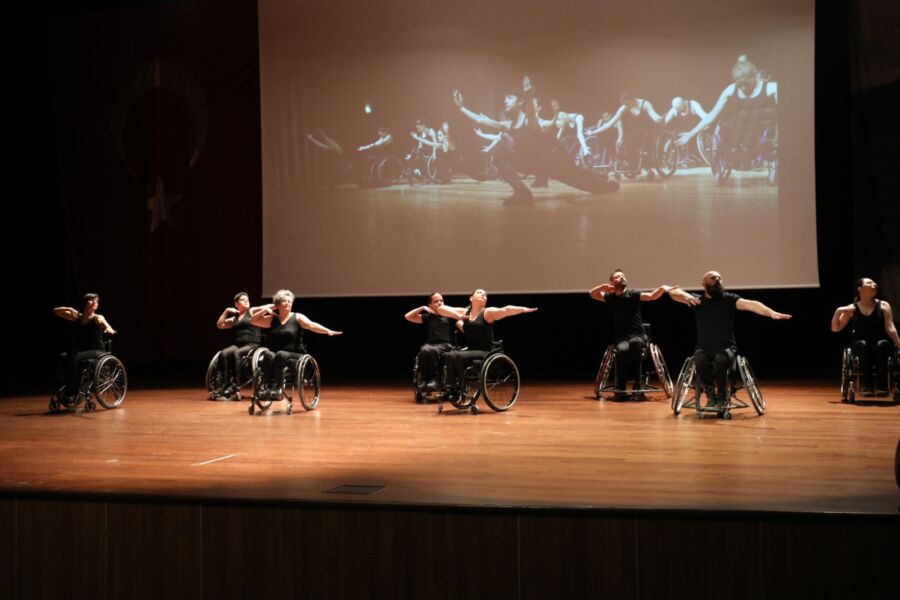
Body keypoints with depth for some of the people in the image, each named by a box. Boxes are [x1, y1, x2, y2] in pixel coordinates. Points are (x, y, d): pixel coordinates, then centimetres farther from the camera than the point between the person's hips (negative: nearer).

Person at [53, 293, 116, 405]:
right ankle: (67, 390, -23)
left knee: (74, 358, -31)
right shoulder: (77, 317, 10)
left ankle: (73, 394, -26)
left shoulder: (98, 318, -2)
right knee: (63, 357, -26)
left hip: (97, 351, -4)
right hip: (79, 350, 4)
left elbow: (105, 324, -25)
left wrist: (109, 330, -49)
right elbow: (56, 311, 12)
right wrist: (69, 309, -7)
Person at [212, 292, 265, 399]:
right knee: (223, 354, -26)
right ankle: (225, 384, -30)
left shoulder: (252, 312, 10)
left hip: (252, 345, -4)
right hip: (237, 345, 5)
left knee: (237, 353, -35)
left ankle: (235, 385, -35)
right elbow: (219, 325, 18)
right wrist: (226, 311, 13)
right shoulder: (234, 319, 24)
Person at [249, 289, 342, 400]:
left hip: (295, 356, -2)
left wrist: (328, 331, -29)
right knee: (267, 354, -31)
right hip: (275, 355, 3)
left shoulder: (297, 317, 4)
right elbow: (253, 321, 16)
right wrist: (265, 310, 8)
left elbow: (312, 325, -13)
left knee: (281, 355, -34)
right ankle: (269, 387, -36)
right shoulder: (271, 319, 14)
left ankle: (278, 388, -39)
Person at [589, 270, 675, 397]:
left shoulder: (633, 294, 0)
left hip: (638, 335, -1)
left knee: (634, 343, -38)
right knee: (622, 349, -35)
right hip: (621, 337, 1)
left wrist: (662, 289, -35)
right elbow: (592, 293, 14)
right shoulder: (610, 297, 9)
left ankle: (637, 384, -26)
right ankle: (620, 388, -23)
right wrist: (603, 286, -5)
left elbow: (651, 296, -14)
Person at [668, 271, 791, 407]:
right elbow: (673, 292, -4)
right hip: (704, 347, 1)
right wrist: (685, 295, -27)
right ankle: (711, 395, -11)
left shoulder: (728, 299, 1)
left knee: (721, 360, -35)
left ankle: (722, 397, -10)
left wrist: (771, 313, -33)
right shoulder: (697, 300, 5)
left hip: (726, 347, -1)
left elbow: (749, 304, -17)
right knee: (700, 360, -34)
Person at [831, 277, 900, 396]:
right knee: (863, 344, -35)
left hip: (881, 346, 0)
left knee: (882, 344, -35)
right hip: (860, 346, 0)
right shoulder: (851, 309, 8)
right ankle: (867, 385, -37)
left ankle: (882, 385, -36)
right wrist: (838, 311, -9)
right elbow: (835, 328, 7)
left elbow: (890, 328, -2)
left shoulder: (883, 306, 8)